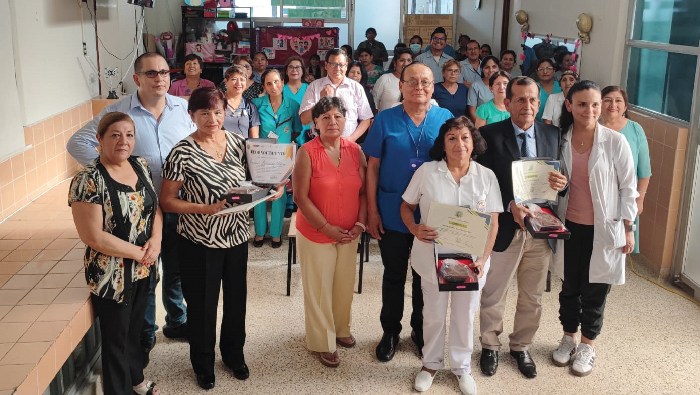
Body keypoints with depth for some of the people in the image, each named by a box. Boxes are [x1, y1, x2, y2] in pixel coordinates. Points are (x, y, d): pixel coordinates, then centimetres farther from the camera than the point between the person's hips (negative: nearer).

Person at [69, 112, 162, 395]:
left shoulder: (140, 166, 0)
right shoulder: (88, 180, -21)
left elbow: (156, 206, 8)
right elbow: (93, 236, -23)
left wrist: (156, 239, -10)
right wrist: (138, 252, -17)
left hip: (144, 270, 6)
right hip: (112, 275, -6)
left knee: (135, 329, 25)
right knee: (116, 338, 13)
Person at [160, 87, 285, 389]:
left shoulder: (238, 142, -1)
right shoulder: (182, 153, -15)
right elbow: (167, 201, -11)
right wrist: (206, 209, -23)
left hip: (237, 236, 4)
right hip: (200, 242, -4)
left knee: (236, 298, 18)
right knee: (202, 305, 11)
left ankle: (234, 354, 42)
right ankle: (203, 363, 35)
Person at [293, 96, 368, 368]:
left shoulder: (355, 150, 0)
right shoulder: (307, 152, -12)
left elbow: (364, 191, 3)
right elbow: (301, 197, -14)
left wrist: (360, 223, -8)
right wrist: (327, 228, -15)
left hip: (349, 233, 4)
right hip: (316, 233, -4)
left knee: (345, 284, 16)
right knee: (319, 288, 7)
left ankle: (341, 329, 41)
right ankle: (323, 343, 25)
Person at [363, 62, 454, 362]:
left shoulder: (446, 119, -2)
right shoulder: (385, 119, -5)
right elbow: (373, 167, -3)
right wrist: (372, 210, -6)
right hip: (392, 214, -1)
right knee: (394, 276, 13)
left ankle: (421, 331, 34)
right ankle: (390, 332, 31)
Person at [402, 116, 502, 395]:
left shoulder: (487, 177, -4)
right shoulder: (427, 172, -7)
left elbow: (493, 222, -3)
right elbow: (406, 206, 2)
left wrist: (483, 259, -14)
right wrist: (415, 229, -18)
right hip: (432, 257, -1)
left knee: (465, 314, 15)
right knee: (434, 313, 14)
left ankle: (462, 366, 36)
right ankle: (431, 363, 37)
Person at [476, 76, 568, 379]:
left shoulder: (552, 135, 3)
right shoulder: (490, 135, -9)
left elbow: (558, 177, 8)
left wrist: (561, 183, -15)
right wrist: (510, 206, -24)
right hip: (504, 228, -3)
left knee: (532, 297, 17)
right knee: (493, 295, 12)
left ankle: (521, 346, 39)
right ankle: (490, 346, 35)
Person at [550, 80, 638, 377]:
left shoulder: (615, 141, -12)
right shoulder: (561, 140, -2)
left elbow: (628, 187, -6)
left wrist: (628, 230, -5)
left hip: (603, 229, -3)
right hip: (570, 227, 3)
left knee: (595, 290, 9)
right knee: (569, 286, 15)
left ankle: (588, 344, 29)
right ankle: (569, 336, 36)